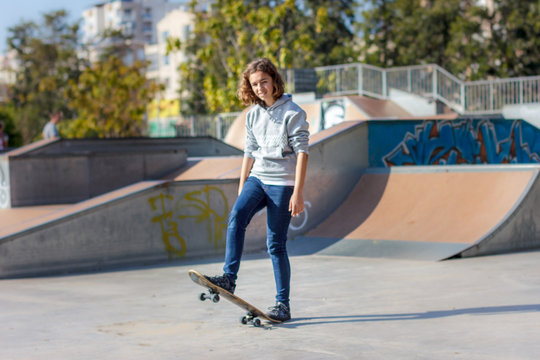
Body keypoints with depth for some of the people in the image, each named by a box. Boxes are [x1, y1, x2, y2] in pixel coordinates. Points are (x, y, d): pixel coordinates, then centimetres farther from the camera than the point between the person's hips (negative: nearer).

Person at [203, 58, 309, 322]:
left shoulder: (292, 113, -6)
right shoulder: (253, 115, 12)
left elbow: (302, 152, -10)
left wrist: (298, 192, -16)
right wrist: (241, 189, 16)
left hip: (282, 183, -5)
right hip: (257, 178, 5)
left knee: (276, 244, -4)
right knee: (236, 216, -24)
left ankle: (283, 304, 5)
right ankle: (229, 278, -26)